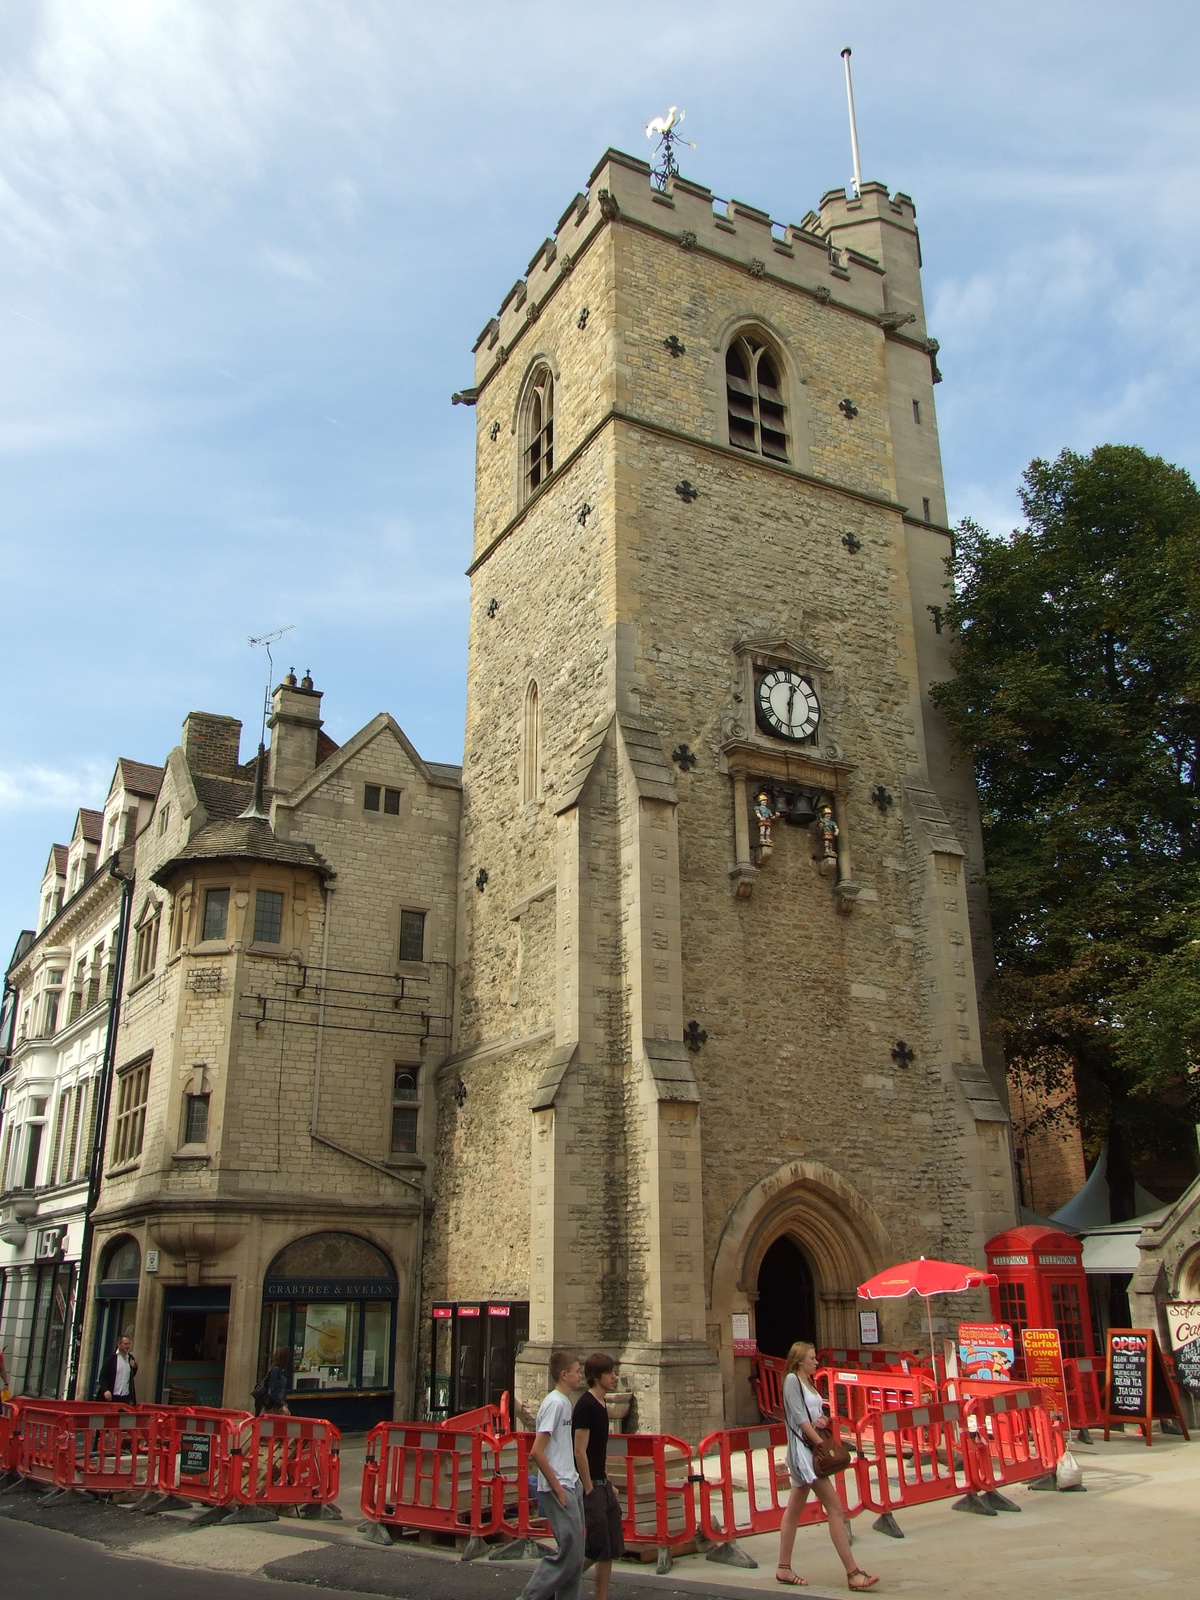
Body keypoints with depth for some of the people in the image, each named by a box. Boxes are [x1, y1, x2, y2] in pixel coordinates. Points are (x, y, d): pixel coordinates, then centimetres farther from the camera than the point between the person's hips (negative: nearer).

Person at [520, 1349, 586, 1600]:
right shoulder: (555, 1403, -16)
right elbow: (536, 1452, -21)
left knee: (575, 1551, 10)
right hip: (558, 1489, -9)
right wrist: (557, 1488, -18)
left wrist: (574, 1482, 17)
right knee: (570, 1550, -8)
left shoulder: (565, 1403, 13)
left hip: (571, 1486, 9)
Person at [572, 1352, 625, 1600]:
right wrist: (589, 1489, -18)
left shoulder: (601, 1405, 12)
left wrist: (608, 1484, 18)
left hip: (602, 1484, 9)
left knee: (612, 1548, 10)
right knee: (596, 1546, -7)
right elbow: (580, 1451, -20)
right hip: (590, 1485, -9)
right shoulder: (586, 1406, -17)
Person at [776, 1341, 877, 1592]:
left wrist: (822, 1420, -4)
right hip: (803, 1448, -9)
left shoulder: (806, 1382, 16)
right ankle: (853, 1573, -12)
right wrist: (820, 1442, -18)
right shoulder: (792, 1380, -11)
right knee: (835, 1509, -12)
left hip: (811, 1449, 9)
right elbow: (799, 1417, -16)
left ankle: (784, 1568, 17)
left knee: (793, 1510, 12)